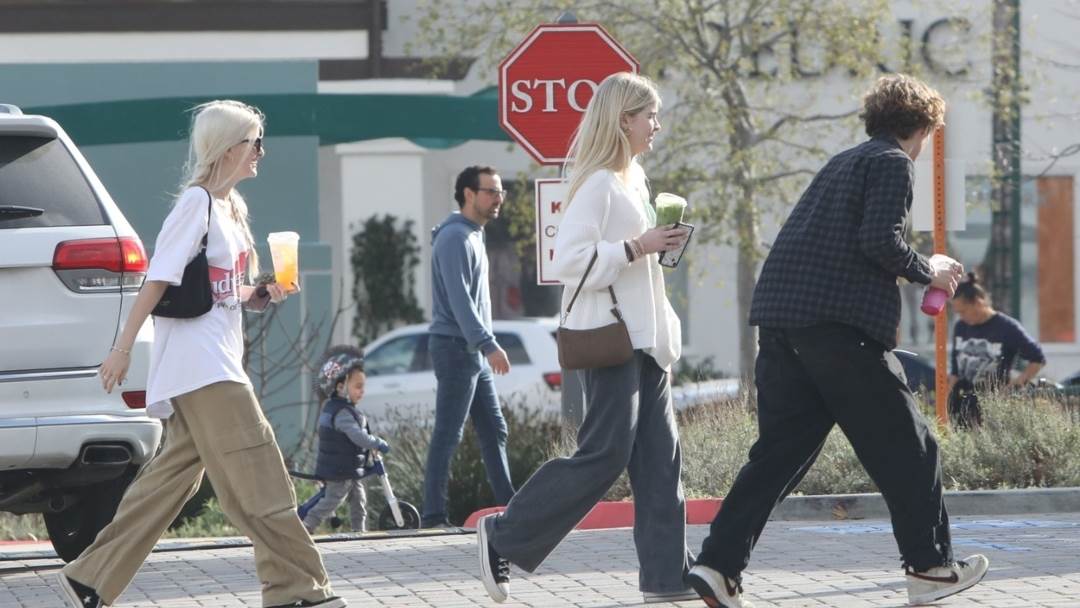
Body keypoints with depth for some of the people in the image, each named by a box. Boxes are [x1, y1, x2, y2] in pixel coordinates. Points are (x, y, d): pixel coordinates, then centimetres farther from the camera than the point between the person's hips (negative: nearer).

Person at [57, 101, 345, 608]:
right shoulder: (197, 201, -11)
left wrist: (266, 295, 3)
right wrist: (123, 348, -17)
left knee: (174, 475, 9)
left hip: (219, 364, 10)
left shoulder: (232, 207, 17)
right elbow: (158, 280, -15)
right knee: (257, 474, -8)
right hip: (198, 366, -10)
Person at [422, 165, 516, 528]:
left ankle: (508, 505, 16)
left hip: (474, 352, 10)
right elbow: (459, 300, -22)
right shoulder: (455, 237, -14)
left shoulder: (474, 236, 18)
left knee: (494, 430, 12)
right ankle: (434, 516, -10)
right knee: (448, 435, -10)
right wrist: (488, 344, -27)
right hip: (456, 348, -10)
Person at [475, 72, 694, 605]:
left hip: (641, 340, 10)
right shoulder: (598, 183, -13)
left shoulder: (631, 180, 17)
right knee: (604, 455, -12)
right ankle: (503, 536, -2)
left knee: (660, 456, 3)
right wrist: (638, 247, -21)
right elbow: (570, 260, -21)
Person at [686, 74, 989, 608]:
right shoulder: (893, 163, -1)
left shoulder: (845, 163, 25)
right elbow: (879, 241, -14)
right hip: (841, 319, -8)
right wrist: (928, 271, 2)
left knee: (781, 446, 7)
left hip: (781, 315, 8)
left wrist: (918, 273, 29)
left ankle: (719, 565, -5)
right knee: (903, 445, 5)